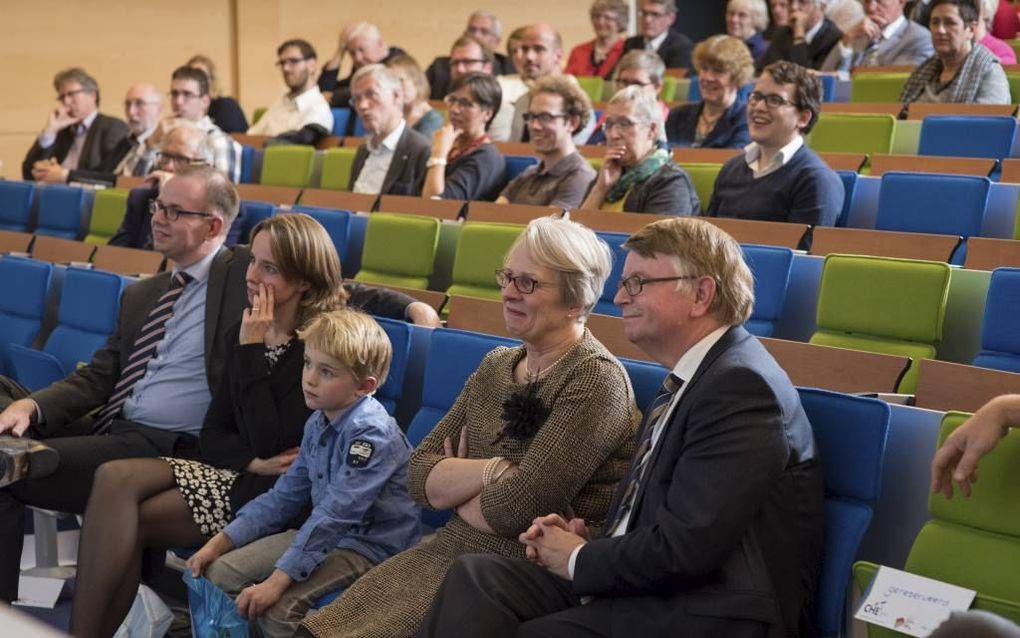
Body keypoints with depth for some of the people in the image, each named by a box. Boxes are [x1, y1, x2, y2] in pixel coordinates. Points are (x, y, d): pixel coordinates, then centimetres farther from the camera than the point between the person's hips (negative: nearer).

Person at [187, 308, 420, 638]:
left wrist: (277, 580, -32)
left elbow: (335, 514, -29)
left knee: (279, 606, -28)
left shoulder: (372, 434, -23)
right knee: (220, 571, 2)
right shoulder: (318, 423, 4)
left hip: (368, 547, -9)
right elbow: (285, 494, 11)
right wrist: (220, 542, 4)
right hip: (323, 534, 9)